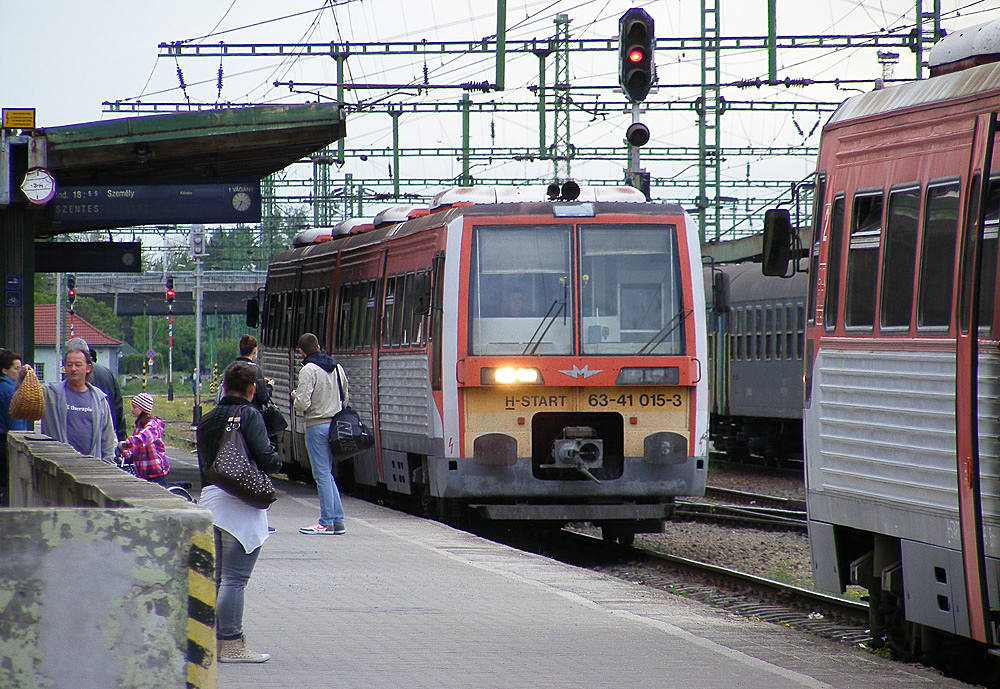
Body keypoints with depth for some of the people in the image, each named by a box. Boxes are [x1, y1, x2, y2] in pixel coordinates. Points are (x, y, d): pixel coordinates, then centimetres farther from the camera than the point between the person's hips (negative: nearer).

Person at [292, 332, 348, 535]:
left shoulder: (308, 370, -14)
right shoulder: (337, 367, 8)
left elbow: (302, 404, -19)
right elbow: (345, 397, 15)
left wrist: (295, 397, 2)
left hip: (317, 425, -7)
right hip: (335, 425, 7)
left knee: (322, 474, -3)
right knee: (328, 474, 14)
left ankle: (326, 523, -1)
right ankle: (338, 521, 12)